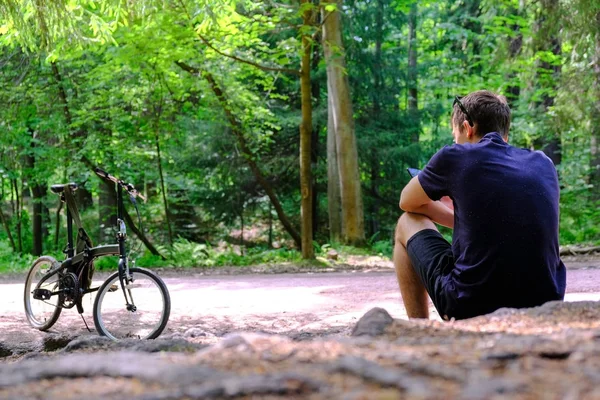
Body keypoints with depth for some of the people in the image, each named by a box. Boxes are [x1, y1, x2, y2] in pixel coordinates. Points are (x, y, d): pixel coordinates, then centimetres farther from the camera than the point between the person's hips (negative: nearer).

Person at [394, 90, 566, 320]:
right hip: (544, 312, 5)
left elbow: (407, 203, 19)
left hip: (469, 307, -5)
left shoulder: (454, 157, -1)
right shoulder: (543, 165, 11)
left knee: (408, 223, 21)